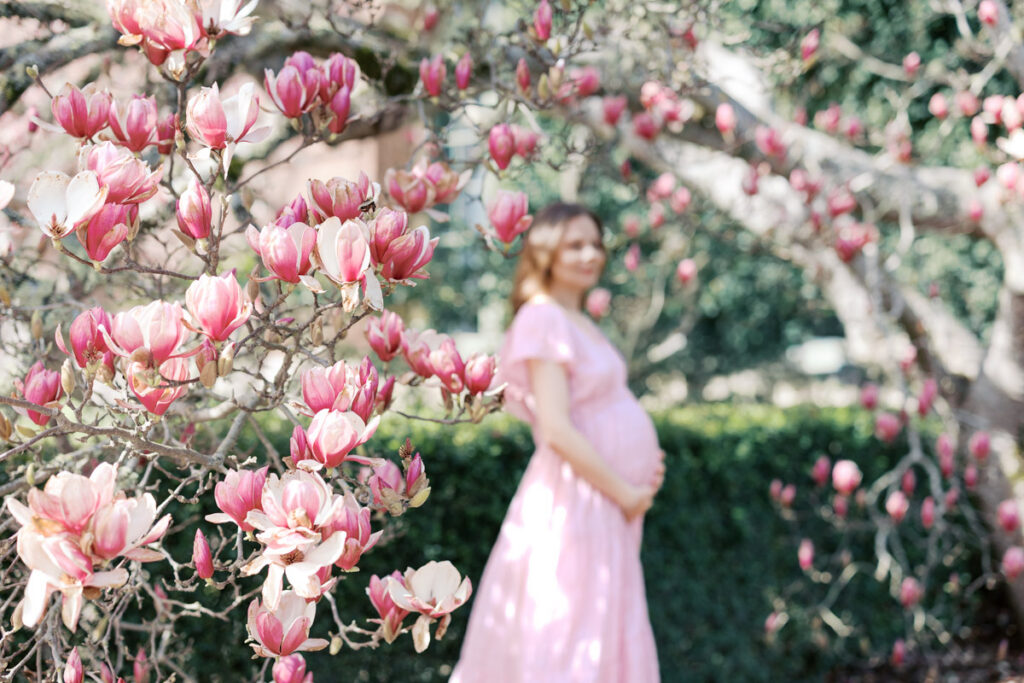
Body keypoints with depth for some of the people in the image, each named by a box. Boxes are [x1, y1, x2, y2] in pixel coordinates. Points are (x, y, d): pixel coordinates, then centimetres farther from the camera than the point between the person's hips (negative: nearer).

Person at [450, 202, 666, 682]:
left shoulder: (578, 323, 16)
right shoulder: (544, 319, -13)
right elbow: (557, 430, -21)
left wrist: (645, 467, 7)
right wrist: (625, 491, -15)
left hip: (604, 506, 10)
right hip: (573, 504, -10)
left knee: (606, 643, 14)